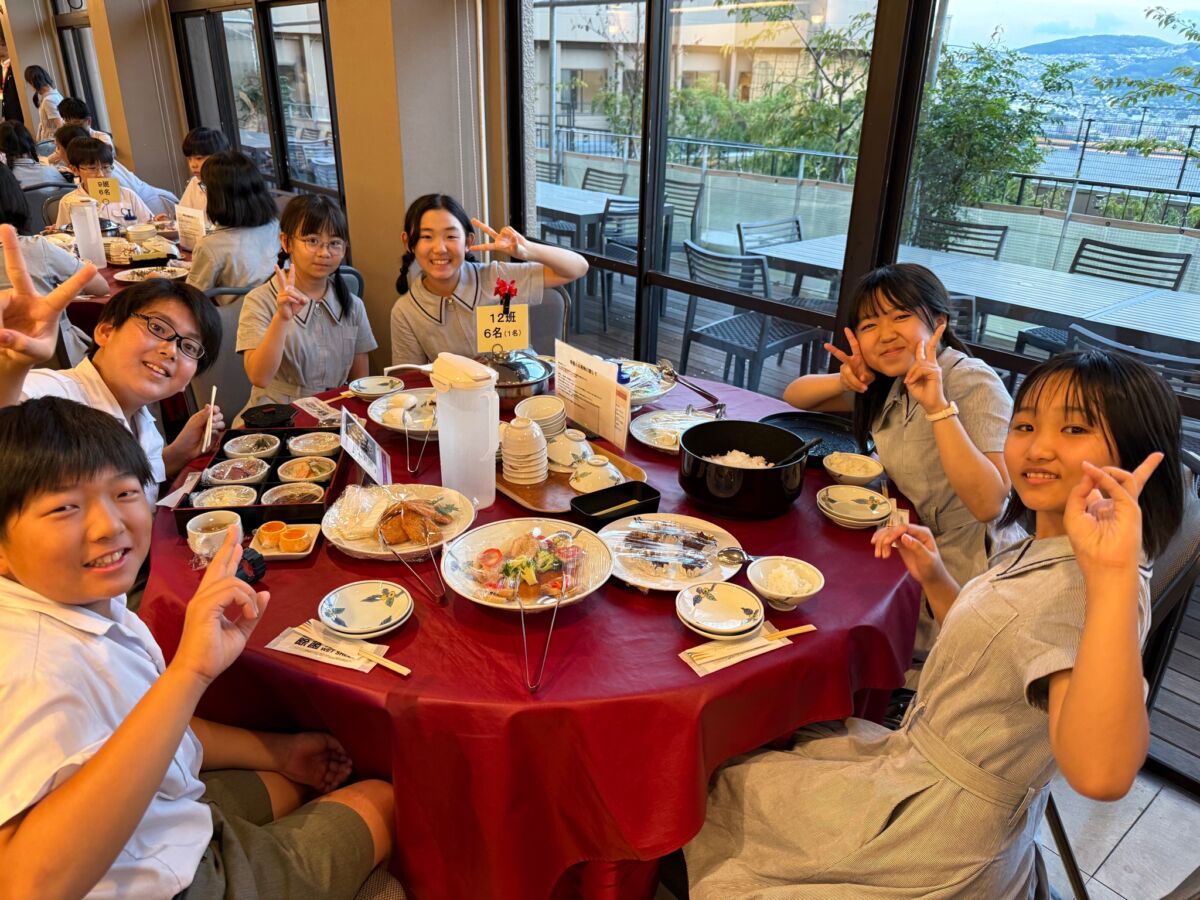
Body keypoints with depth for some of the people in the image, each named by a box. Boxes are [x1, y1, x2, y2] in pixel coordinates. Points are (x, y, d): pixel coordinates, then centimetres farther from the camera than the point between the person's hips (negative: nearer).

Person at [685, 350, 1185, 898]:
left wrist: (1113, 573, -51)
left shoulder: (1094, 587, -29)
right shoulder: (1041, 551, 0)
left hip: (938, 849, -8)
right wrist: (934, 580, -1)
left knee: (721, 792, 8)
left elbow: (1099, 774, -46)